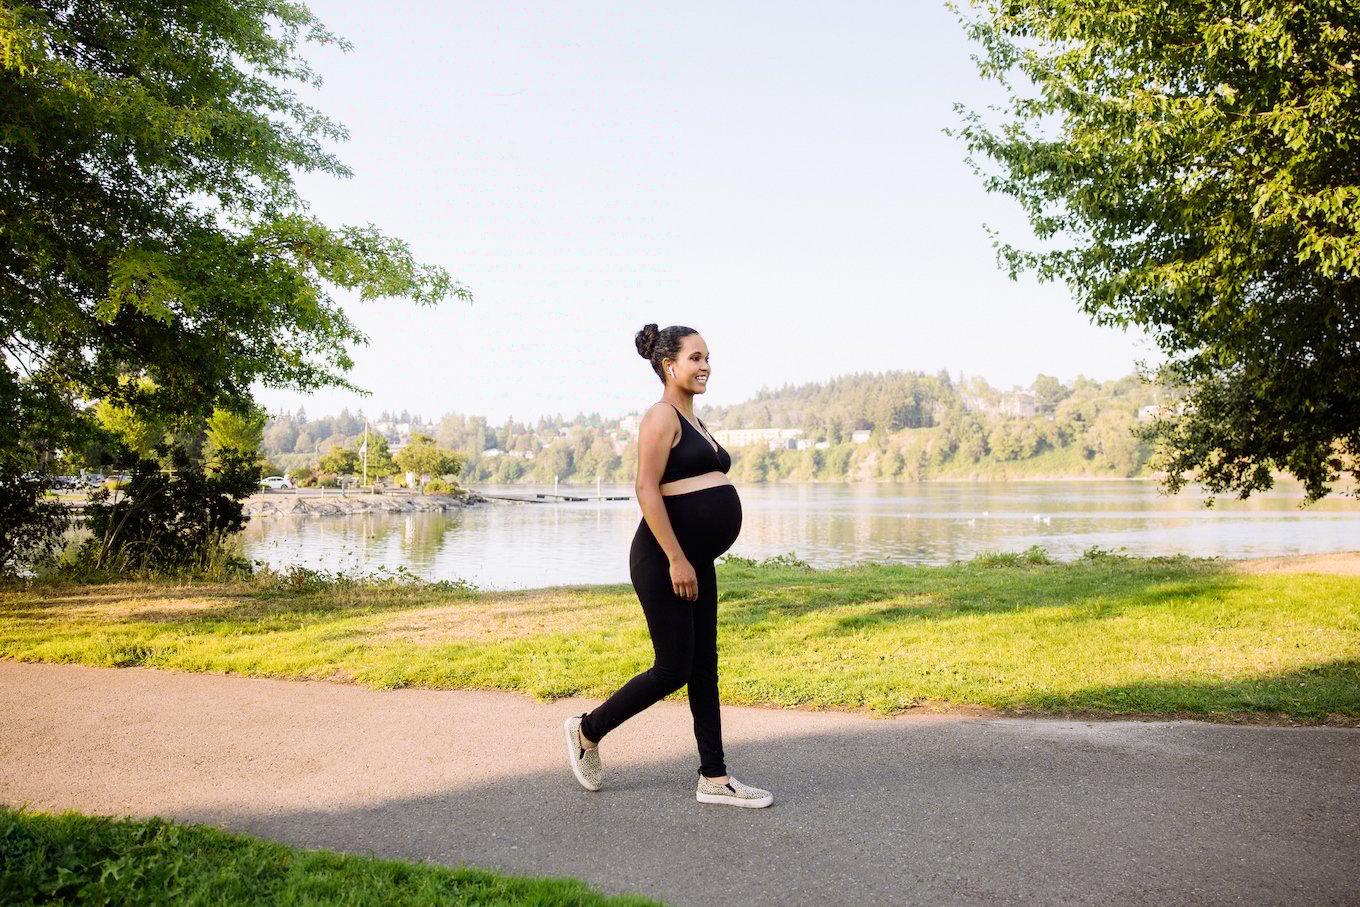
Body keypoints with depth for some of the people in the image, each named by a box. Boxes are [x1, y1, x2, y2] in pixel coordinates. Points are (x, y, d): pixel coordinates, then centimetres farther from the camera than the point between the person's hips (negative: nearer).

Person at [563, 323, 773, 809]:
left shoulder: (693, 422, 17)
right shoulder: (661, 415, -11)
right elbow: (647, 490, -19)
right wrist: (676, 560, -23)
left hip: (697, 563, 9)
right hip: (664, 562, -9)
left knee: (704, 668, 10)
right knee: (672, 669, -3)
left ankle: (714, 778, 17)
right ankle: (586, 730, 17)